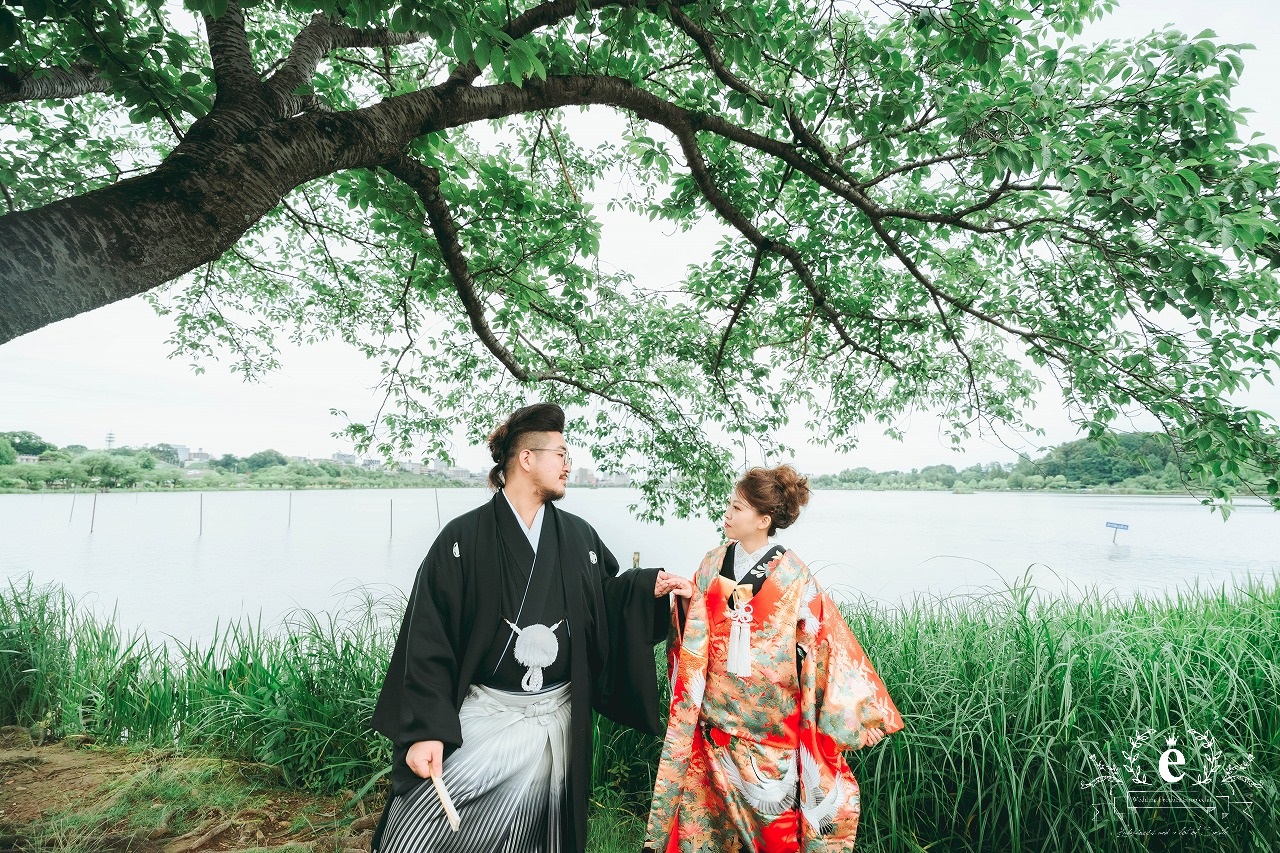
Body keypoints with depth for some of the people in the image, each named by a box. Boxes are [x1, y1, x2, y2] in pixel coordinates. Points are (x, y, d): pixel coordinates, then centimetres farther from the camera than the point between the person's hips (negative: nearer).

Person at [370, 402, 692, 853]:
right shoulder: (463, 538, -9)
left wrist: (650, 587, -4)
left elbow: (604, 603, 12)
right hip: (481, 714, -3)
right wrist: (424, 730, -16)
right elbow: (427, 641, -11)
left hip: (556, 721, 3)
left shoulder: (579, 537, 2)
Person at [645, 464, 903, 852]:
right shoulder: (714, 564, -2)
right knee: (714, 802, 15)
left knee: (770, 811, 12)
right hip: (716, 714, 3)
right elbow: (693, 636, 4)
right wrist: (683, 598, -15)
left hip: (769, 718, -3)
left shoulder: (794, 577, -12)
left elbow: (823, 644, -8)